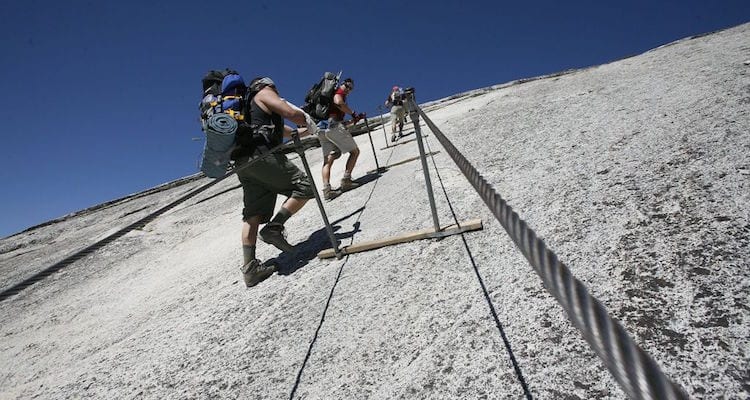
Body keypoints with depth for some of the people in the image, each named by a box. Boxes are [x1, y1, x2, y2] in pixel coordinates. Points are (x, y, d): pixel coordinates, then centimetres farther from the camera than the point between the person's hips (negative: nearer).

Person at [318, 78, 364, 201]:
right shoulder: (339, 91, 5)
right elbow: (338, 102, -19)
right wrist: (353, 113, -9)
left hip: (321, 128, 8)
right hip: (333, 125, -8)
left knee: (328, 160, 3)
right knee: (354, 151, 3)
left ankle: (326, 190, -10)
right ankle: (346, 180, -6)